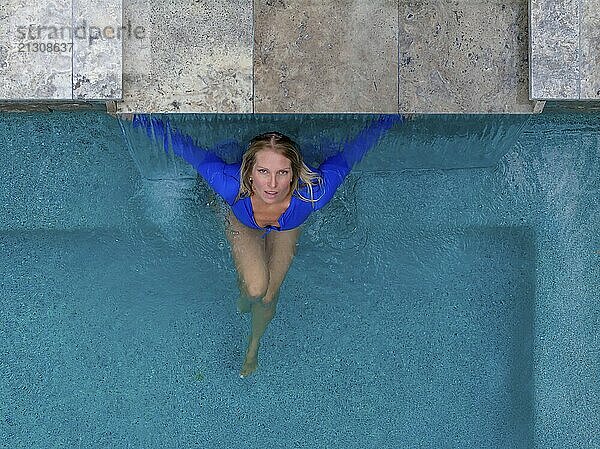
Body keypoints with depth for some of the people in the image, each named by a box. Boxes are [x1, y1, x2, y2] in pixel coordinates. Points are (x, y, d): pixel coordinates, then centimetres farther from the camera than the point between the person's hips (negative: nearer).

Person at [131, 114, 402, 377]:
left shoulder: (313, 194, -46)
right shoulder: (231, 185, -46)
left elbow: (349, 153, -31)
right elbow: (187, 148, -31)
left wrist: (395, 117, -20)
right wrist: (139, 119, -23)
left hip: (287, 230, 1)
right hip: (242, 225, -1)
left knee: (269, 295, 10)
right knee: (255, 288, -17)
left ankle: (253, 347, 43)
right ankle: (244, 292, 24)